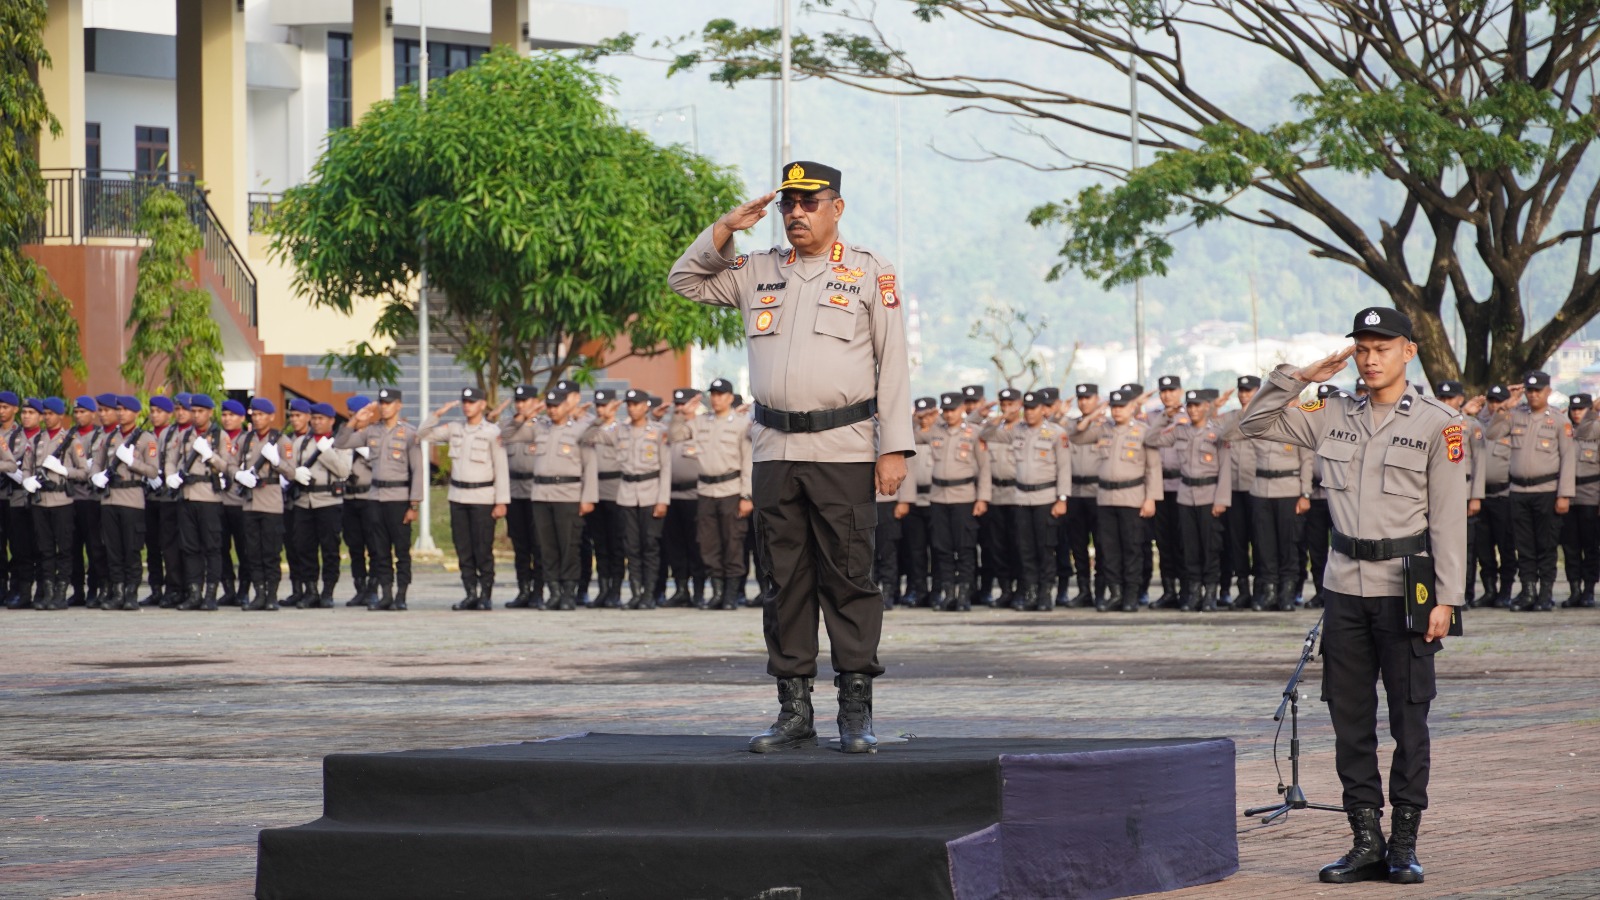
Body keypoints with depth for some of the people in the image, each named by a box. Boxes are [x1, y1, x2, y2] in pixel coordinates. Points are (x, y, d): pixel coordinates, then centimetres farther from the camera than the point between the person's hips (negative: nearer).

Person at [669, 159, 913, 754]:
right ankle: (794, 712, 9)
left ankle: (856, 713, -2)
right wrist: (725, 230, 5)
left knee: (848, 579, -5)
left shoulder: (871, 274, 4)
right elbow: (686, 280, 21)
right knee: (786, 581, 5)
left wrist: (894, 448, -7)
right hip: (774, 450, 4)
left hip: (844, 450, -4)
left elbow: (892, 365, 1)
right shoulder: (758, 272, 15)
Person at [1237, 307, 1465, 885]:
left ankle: (1404, 845, 6)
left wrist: (1446, 598, -11)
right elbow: (1253, 424, 14)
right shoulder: (1333, 417, 9)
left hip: (1404, 587, -4)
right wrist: (1299, 376, 2)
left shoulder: (1438, 424, -2)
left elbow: (1449, 517, -5)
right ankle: (1366, 842, 12)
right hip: (1344, 584, 4)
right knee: (1350, 719, 6)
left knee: (1409, 718, 0)